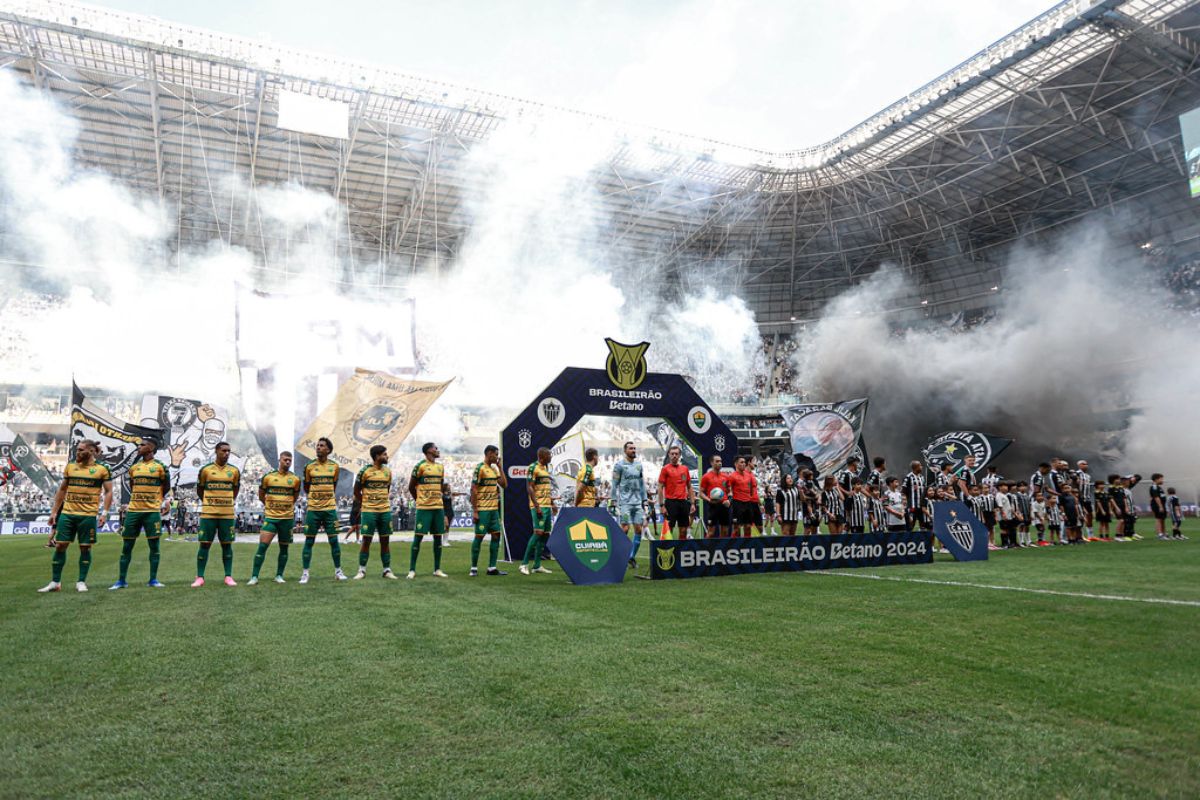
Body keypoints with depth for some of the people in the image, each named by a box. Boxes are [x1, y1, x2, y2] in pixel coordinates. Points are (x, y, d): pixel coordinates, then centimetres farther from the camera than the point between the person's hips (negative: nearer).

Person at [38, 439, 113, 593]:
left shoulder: (102, 469, -2)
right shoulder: (70, 467, 10)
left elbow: (108, 492, -2)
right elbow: (62, 490, 16)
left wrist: (104, 512, -11)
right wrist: (54, 512, 13)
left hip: (88, 515, -4)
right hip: (67, 513, 4)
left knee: (85, 548, 2)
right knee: (60, 546, 3)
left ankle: (81, 582, 11)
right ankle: (55, 582, 13)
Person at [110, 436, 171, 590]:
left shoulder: (160, 466, -2)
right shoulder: (134, 467, 11)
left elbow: (167, 488, 5)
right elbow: (132, 487, 22)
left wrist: (165, 501, -1)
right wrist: (134, 501, 17)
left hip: (152, 512, -4)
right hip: (133, 511, 4)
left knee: (154, 546, 0)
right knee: (127, 546, 6)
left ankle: (153, 580, 7)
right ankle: (121, 580, 13)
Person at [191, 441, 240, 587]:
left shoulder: (235, 470, 4)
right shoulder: (205, 469, -1)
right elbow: (199, 490, 10)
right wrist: (209, 503, 10)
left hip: (227, 514, 2)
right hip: (208, 513, -1)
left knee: (227, 544, 4)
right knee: (204, 544, 0)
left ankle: (228, 577, 9)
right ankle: (199, 577, 7)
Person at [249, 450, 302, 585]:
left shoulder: (295, 479, 3)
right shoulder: (268, 477, 0)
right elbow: (261, 495, 12)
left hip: (287, 518, 2)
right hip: (270, 517, -1)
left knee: (284, 548, 7)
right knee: (262, 546, -9)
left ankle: (279, 576, 17)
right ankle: (254, 577, -5)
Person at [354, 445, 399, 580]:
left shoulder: (388, 471, 9)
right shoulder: (365, 471, -7)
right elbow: (356, 490, 1)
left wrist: (385, 500, 11)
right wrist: (364, 504, 6)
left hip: (385, 510, 4)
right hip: (369, 511, -4)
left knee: (385, 540, 6)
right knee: (366, 540, -1)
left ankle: (387, 570, 11)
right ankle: (362, 570, 9)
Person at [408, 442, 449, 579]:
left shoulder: (440, 467, 13)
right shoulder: (420, 466, -7)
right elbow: (411, 487, -2)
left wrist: (437, 500, 15)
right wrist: (420, 500, 5)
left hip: (438, 507, 6)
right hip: (424, 508, -6)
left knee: (438, 537, 6)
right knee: (418, 537, -4)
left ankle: (437, 569, 13)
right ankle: (412, 570, 3)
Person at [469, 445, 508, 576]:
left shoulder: (495, 469, 13)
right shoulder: (479, 468, -12)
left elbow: (504, 485, 7)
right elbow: (473, 490, -14)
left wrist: (500, 467, 5)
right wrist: (475, 511, -17)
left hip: (494, 509, 8)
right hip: (482, 509, -8)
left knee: (496, 535, 6)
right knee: (479, 536, -1)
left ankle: (492, 568, 11)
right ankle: (474, 568, 8)